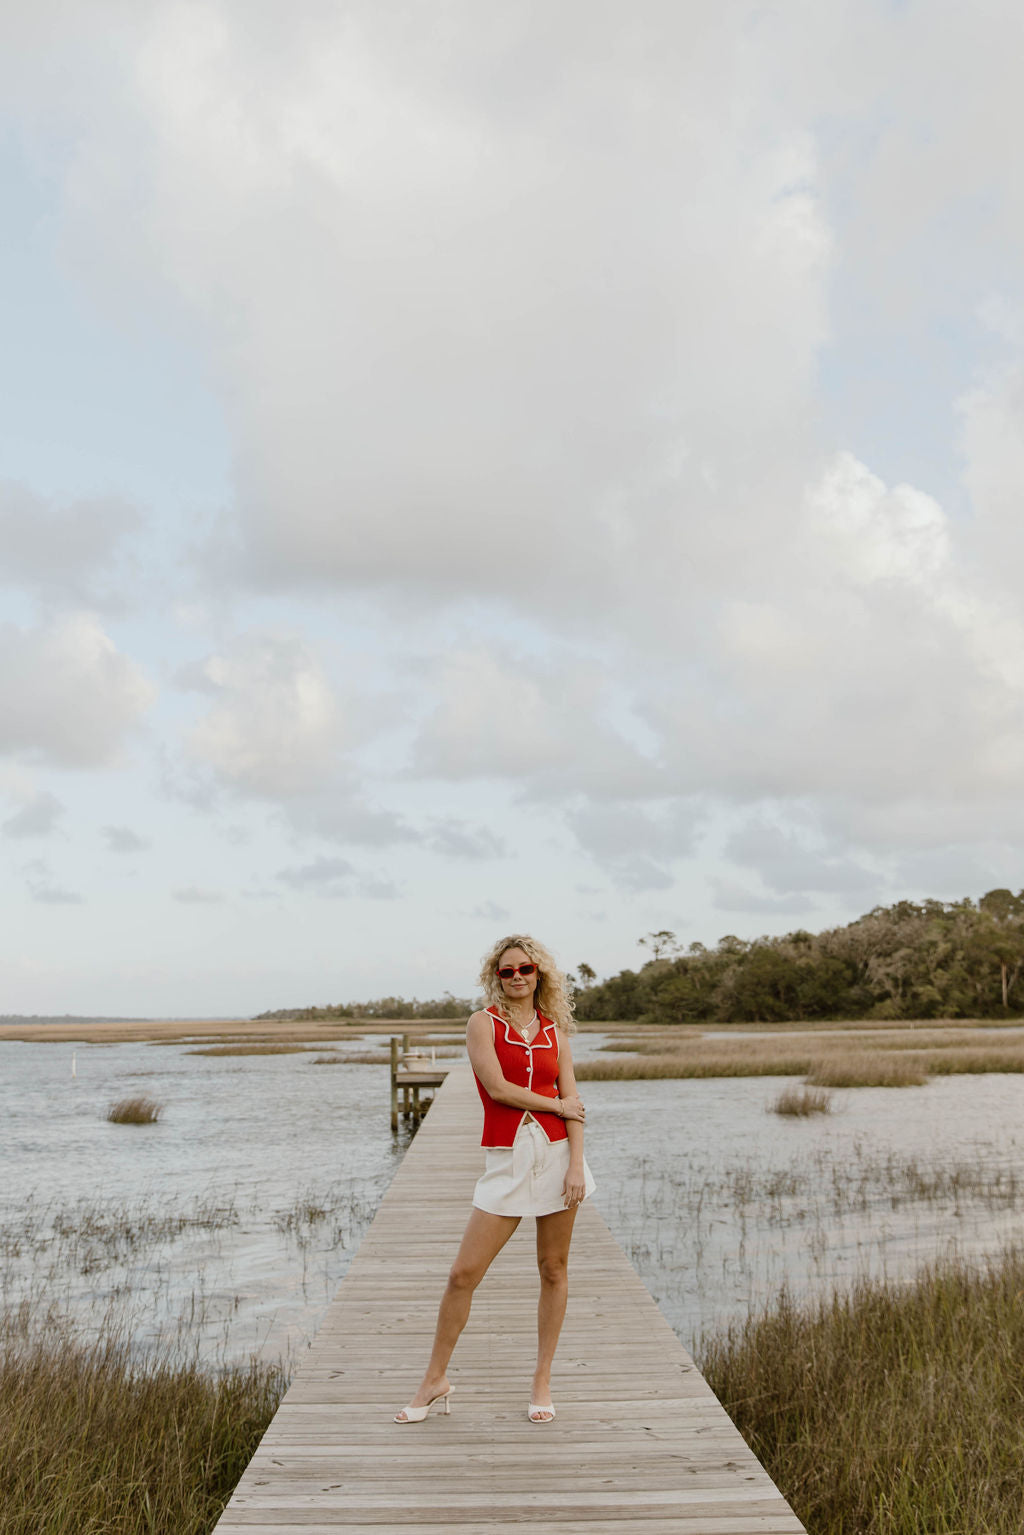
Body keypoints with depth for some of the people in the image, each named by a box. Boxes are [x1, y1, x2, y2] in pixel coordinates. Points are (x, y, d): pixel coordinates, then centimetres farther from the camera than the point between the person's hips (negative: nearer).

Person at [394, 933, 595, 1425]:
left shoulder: (554, 1030, 8)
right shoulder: (483, 1022, 0)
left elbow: (572, 1101, 3)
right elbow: (497, 1088, -12)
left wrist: (577, 1164, -7)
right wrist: (554, 1105, -5)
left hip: (556, 1152, 2)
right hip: (506, 1159, -2)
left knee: (554, 1270, 8)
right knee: (463, 1273, -2)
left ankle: (542, 1382, 23)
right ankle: (435, 1381, 15)